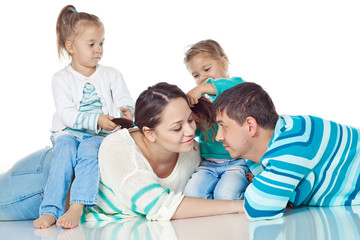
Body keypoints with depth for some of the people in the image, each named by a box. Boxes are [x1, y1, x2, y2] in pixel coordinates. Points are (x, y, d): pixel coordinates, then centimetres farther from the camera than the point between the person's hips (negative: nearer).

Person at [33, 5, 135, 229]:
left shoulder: (112, 74, 11)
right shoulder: (62, 78, 4)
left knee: (89, 150, -32)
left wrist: (127, 112, -24)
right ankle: (51, 210, -35)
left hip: (100, 135, 0)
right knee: (65, 152, -31)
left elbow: (125, 101, 3)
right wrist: (96, 120, -22)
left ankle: (77, 208, -43)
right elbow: (66, 113, -8)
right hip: (69, 132, 0)